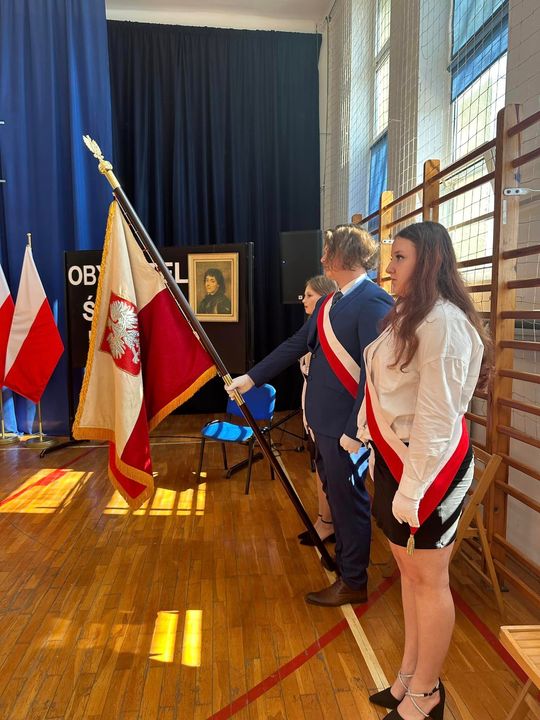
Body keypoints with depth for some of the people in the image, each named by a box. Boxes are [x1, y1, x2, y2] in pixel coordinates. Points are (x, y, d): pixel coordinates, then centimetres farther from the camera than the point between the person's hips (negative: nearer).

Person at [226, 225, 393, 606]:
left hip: (347, 426, -8)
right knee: (336, 497, 21)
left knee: (349, 501, 6)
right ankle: (345, 563, 40)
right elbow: (296, 345, 16)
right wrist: (252, 377, 15)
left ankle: (354, 583, 25)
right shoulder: (329, 303, 11)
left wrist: (355, 429, -22)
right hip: (323, 421, 8)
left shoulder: (373, 302, -17)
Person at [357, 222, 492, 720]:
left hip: (428, 466, -9)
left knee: (428, 579, 7)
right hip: (395, 459, 9)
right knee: (409, 571, 18)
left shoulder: (443, 323, -19)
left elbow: (437, 416, -22)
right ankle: (409, 675, 36)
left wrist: (412, 487, -20)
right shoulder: (408, 315, 11)